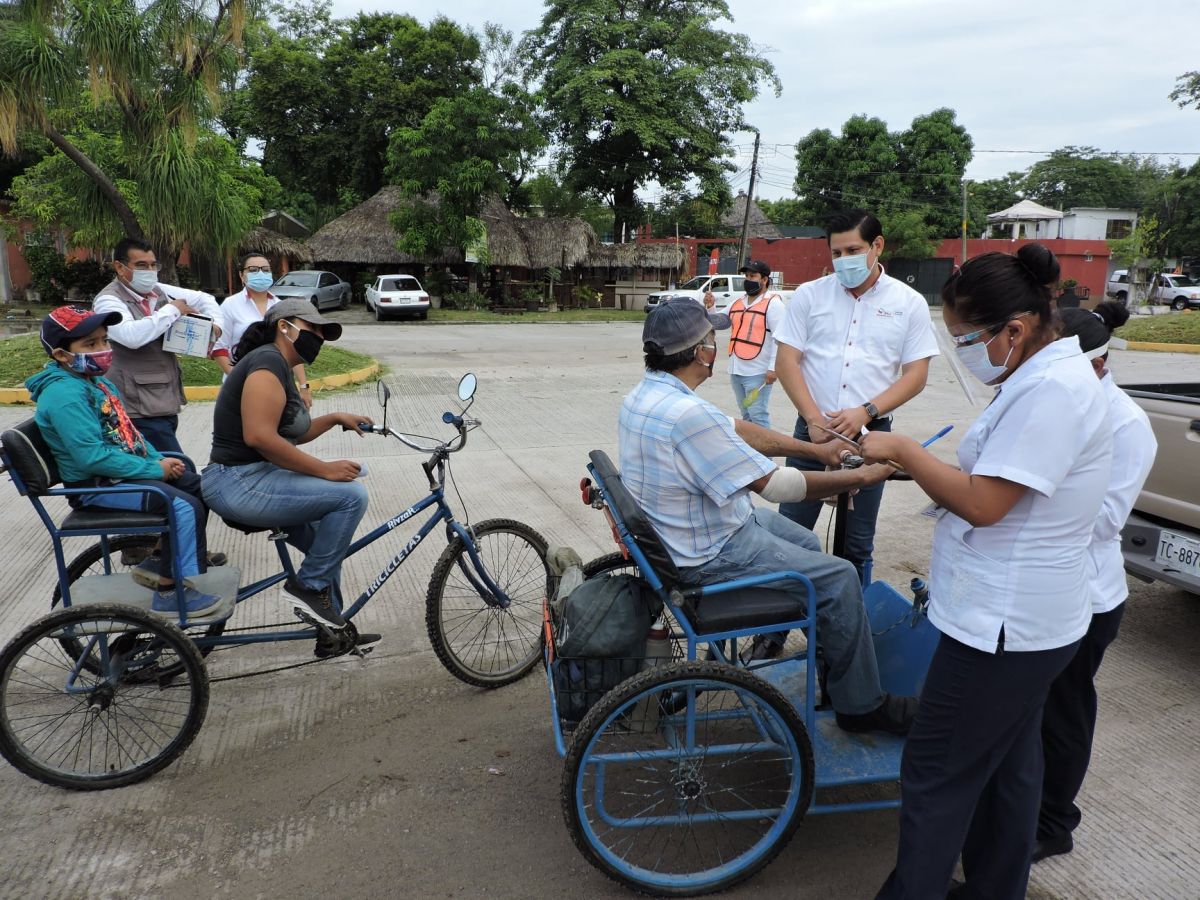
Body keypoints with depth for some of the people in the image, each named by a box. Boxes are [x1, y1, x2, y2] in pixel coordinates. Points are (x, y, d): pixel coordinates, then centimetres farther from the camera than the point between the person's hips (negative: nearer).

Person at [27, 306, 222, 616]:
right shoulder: (65, 394, -21)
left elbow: (126, 433, 18)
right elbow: (92, 457, -28)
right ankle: (174, 593, -12)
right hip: (97, 485, -10)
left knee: (199, 488, 9)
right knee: (186, 507, -23)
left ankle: (159, 564, 18)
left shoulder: (97, 381, 11)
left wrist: (159, 460, 1)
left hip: (124, 470, 10)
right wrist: (155, 469, -22)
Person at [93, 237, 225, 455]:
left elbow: (204, 298, 25)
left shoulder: (160, 291, 11)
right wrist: (173, 309, -16)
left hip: (167, 402, 8)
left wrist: (215, 325, 5)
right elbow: (131, 335, -28)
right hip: (141, 408, -7)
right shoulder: (108, 300, -9)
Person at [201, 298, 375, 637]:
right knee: (351, 494, -17)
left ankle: (333, 628, 27)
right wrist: (326, 470, -21)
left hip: (253, 479, 11)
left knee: (327, 538, 18)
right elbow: (259, 436, -26)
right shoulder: (268, 360, -15)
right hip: (240, 483, -11)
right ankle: (308, 586, -4)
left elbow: (291, 433, 24)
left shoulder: (280, 368, 17)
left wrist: (335, 418, 15)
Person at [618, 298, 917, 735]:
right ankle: (860, 706, 14)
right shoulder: (687, 414, -32)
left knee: (805, 542, 24)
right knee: (839, 578, -2)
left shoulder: (645, 394, -1)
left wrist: (814, 449, 8)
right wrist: (861, 477, -12)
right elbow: (774, 485, -25)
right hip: (709, 557, -10)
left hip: (683, 529, 10)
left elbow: (738, 429, 7)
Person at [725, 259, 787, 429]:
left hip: (757, 372, -8)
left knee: (758, 415, -8)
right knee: (746, 414, 18)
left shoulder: (773, 302, -9)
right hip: (736, 369, 8)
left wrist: (773, 368, -21)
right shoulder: (737, 302, 14)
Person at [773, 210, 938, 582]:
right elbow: (786, 361, -2)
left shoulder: (909, 303, 2)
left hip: (871, 433, 0)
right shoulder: (809, 295, 2)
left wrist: (866, 412, -15)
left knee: (857, 541, 11)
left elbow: (916, 375, -1)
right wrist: (814, 419, -12)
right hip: (812, 430, 1)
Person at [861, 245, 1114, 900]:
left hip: (1002, 624, -10)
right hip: (1023, 620, 10)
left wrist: (903, 449, -14)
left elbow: (982, 502, -25)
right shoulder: (1049, 375, 9)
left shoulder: (1051, 390, -23)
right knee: (1008, 765, 22)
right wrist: (905, 462, 3)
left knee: (936, 773, 3)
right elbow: (991, 478, 14)